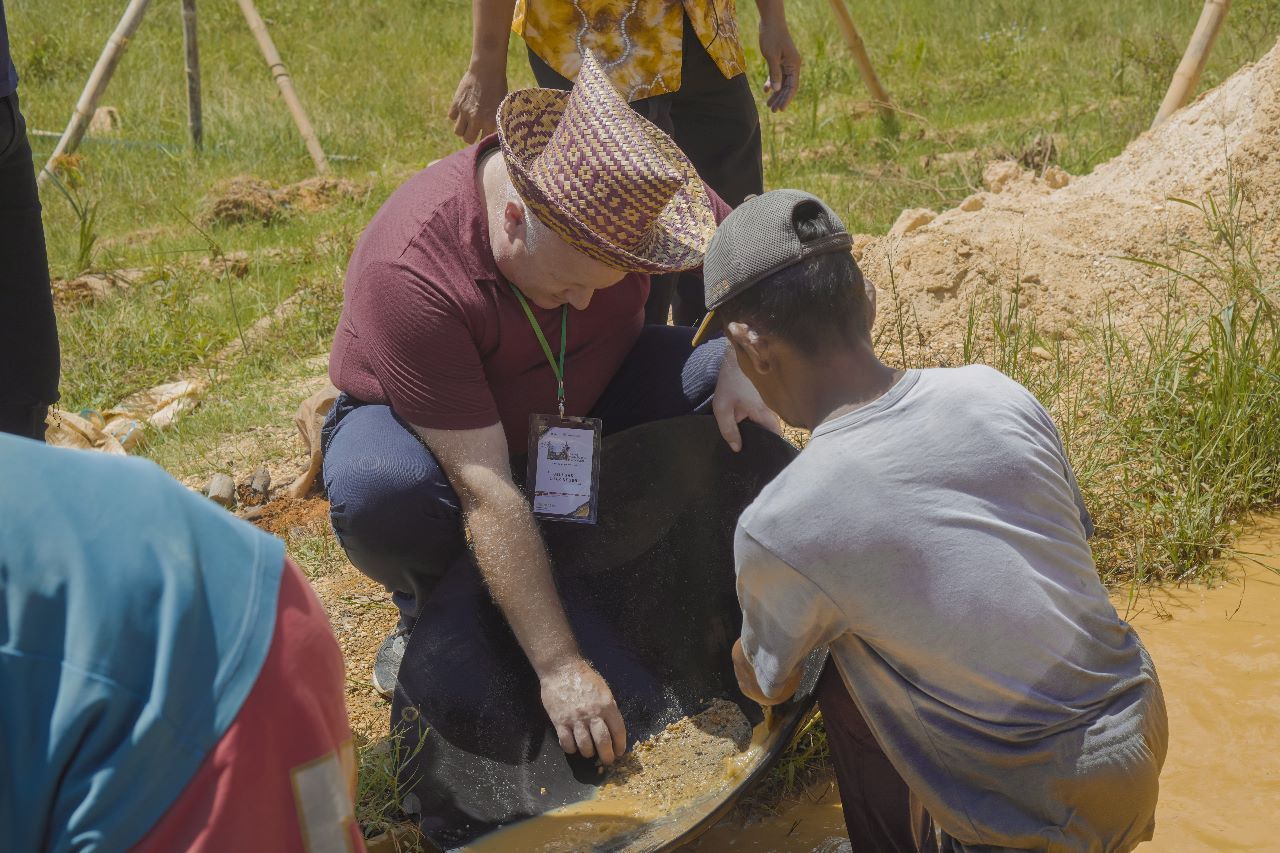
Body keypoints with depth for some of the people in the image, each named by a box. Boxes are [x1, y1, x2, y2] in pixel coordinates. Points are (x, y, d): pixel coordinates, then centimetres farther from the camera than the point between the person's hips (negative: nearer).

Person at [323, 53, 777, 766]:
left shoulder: (630, 193, -23)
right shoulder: (408, 277, -37)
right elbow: (486, 490, -38)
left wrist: (743, 365, -27)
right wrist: (559, 667, -37)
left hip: (587, 400, 4)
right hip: (420, 420, -4)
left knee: (738, 400, -20)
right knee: (379, 490, -39)